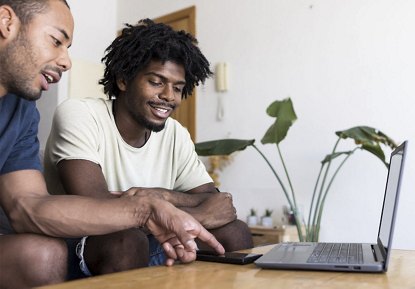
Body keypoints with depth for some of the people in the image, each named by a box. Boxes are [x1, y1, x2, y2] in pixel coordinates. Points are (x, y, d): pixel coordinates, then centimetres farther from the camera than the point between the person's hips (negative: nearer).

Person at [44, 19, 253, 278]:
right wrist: (199, 214, -23)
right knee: (127, 239, -35)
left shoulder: (176, 134, 1)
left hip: (147, 250, 5)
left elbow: (215, 199, -2)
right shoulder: (77, 114, -16)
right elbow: (96, 206, -28)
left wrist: (165, 196, -25)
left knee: (234, 232, -14)